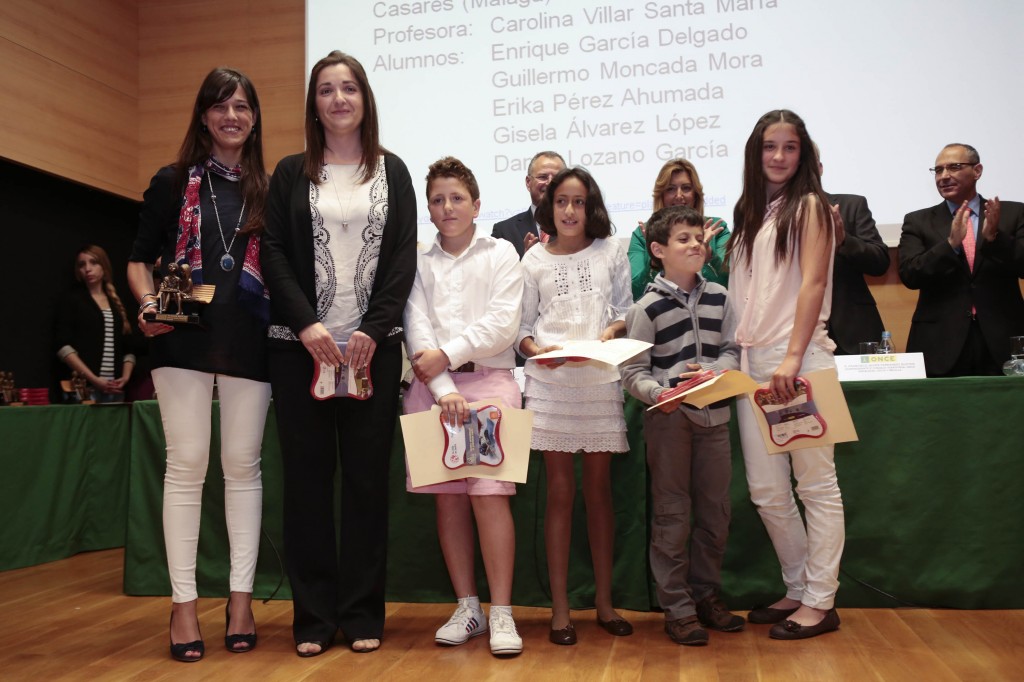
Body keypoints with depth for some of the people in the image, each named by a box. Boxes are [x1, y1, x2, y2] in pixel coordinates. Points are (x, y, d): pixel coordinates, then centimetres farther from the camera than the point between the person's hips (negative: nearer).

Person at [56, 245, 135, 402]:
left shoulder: (117, 304, 16)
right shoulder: (73, 300, 4)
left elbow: (128, 348, 13)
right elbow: (64, 347, -6)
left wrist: (126, 377, -4)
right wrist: (93, 379, -14)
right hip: (85, 387, -4)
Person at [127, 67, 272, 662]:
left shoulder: (268, 190, 11)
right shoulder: (173, 182, 9)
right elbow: (141, 259, 11)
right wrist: (147, 303, -7)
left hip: (248, 339, 1)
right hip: (184, 337, -1)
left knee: (243, 464, 4)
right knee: (187, 463, -2)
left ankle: (242, 599, 12)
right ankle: (184, 603, 7)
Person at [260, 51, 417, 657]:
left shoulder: (392, 171, 10)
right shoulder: (291, 173, 10)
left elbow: (404, 257, 2)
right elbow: (274, 253, 3)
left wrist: (372, 329, -10)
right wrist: (307, 325, -12)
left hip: (373, 346, 0)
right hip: (301, 345, 0)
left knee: (368, 475, 2)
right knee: (308, 474, 2)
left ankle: (362, 613, 11)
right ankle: (314, 615, 10)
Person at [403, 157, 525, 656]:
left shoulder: (500, 254, 8)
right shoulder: (420, 263, 13)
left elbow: (503, 324, -3)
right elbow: (417, 329, 1)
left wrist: (448, 354, -9)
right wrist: (444, 389, -12)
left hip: (488, 379, -3)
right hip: (433, 387, 3)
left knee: (489, 494, -11)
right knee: (447, 498, 3)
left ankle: (501, 613, -4)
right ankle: (467, 608, 14)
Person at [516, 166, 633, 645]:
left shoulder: (610, 251, 9)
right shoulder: (534, 259, 9)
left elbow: (625, 312, 9)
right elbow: (522, 326, 7)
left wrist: (611, 331, -11)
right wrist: (536, 348, -12)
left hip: (600, 378, 1)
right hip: (550, 381, 0)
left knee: (599, 489, 6)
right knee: (560, 491, 1)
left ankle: (604, 601, 17)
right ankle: (559, 608, 8)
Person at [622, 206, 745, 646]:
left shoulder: (719, 297, 8)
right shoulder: (647, 307, -5)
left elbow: (733, 349, 11)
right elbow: (633, 370, -6)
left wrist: (713, 371, -9)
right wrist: (656, 393, -24)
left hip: (713, 414, 5)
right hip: (668, 418, -4)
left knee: (715, 509, 10)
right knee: (672, 512, 1)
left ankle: (707, 594, 25)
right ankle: (677, 606, 9)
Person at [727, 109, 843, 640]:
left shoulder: (809, 206, 0)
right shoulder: (749, 213, 19)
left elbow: (813, 284, -10)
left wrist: (792, 358, -18)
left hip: (798, 357, -6)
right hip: (751, 359, 7)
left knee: (815, 482, 0)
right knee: (766, 488, 7)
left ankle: (821, 601, 9)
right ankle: (798, 589, 22)